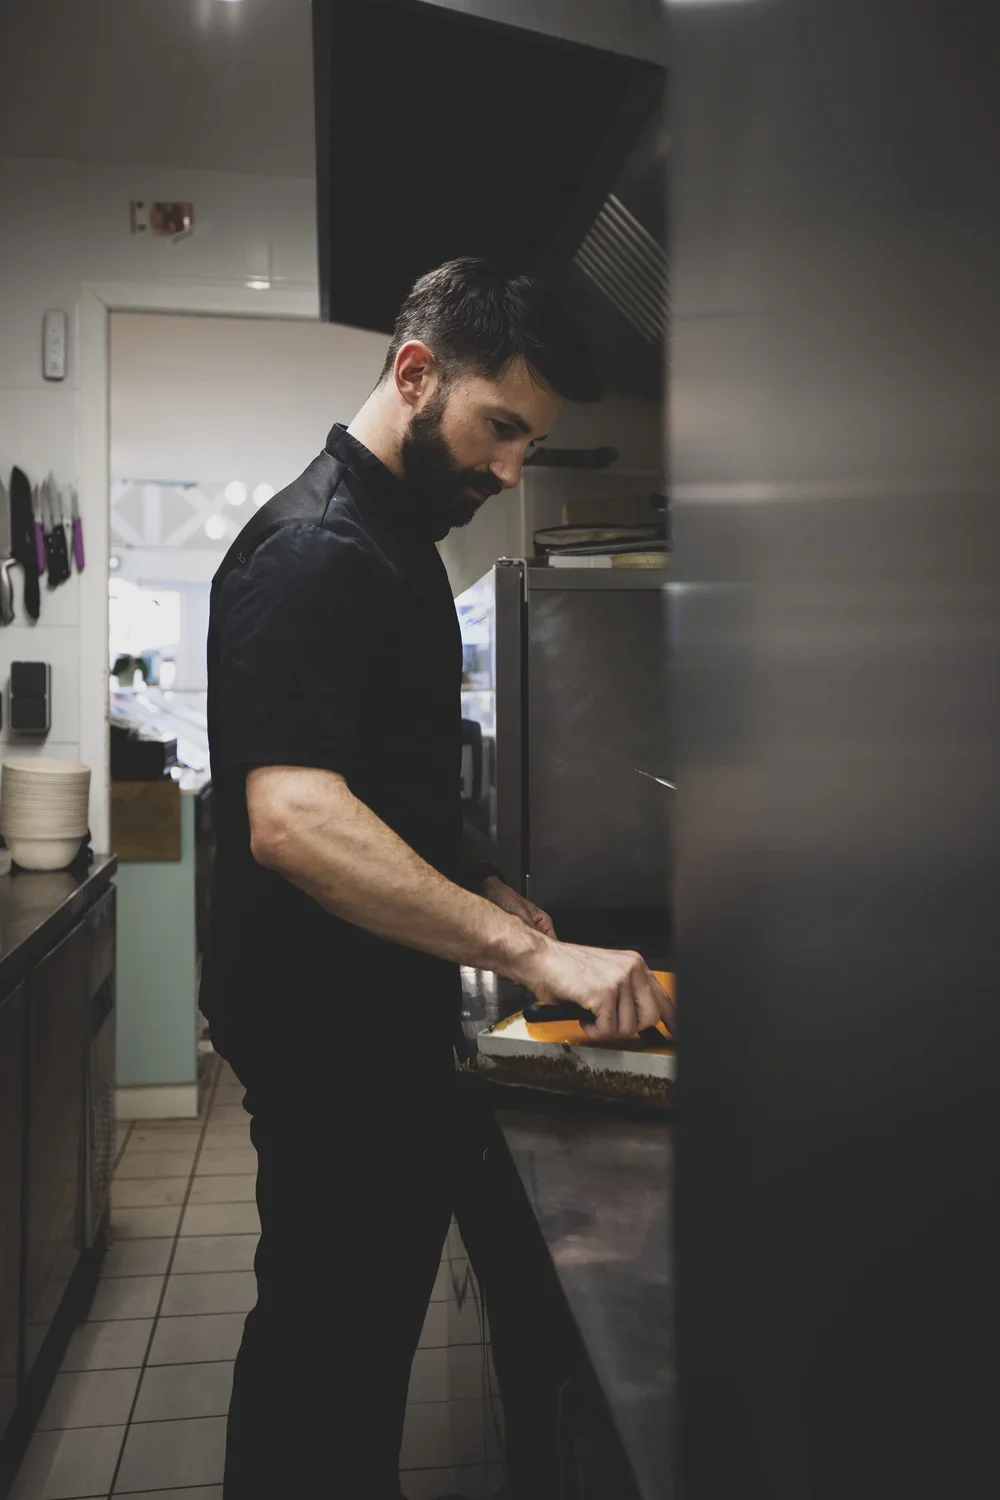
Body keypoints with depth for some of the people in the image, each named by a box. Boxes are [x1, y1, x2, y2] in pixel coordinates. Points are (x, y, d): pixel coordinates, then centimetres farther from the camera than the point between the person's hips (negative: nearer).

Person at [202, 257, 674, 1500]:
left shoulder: (398, 539, 12)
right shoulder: (314, 548, -19)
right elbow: (292, 817, -32)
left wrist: (483, 894, 7)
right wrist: (531, 952, -33)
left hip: (386, 1017, 9)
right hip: (326, 1035, -9)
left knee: (371, 1314, 22)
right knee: (327, 1328, 7)